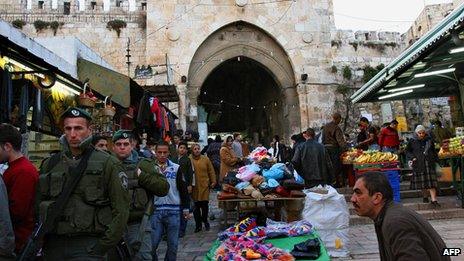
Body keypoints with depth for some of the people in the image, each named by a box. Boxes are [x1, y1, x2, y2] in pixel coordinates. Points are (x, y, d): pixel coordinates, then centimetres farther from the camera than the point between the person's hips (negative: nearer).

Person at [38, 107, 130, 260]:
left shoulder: (107, 163, -5)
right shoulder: (50, 164, 8)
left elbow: (120, 210, -6)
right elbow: (39, 204, 15)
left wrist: (104, 245, -9)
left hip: (88, 244, -4)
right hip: (53, 244, 4)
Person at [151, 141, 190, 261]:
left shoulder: (176, 168, 3)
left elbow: (183, 189, 5)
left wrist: (186, 208, 4)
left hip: (173, 211, 0)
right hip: (156, 211, 0)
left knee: (173, 245, 9)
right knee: (152, 244, 4)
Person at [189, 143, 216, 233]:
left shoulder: (205, 159, 4)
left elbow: (211, 171, 8)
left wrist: (213, 181, 4)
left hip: (204, 186, 1)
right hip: (194, 187, -1)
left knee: (204, 205, 3)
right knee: (196, 207, 4)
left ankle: (205, 220, 28)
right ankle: (198, 224, 19)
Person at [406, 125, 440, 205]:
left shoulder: (429, 140, 7)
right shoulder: (412, 141, 1)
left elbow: (434, 151, 18)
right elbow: (407, 151, 7)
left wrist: (436, 160, 14)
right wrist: (412, 158, -8)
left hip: (429, 163, 1)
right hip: (418, 164, 0)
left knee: (431, 181, -6)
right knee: (422, 181, 6)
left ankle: (433, 199, -7)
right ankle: (425, 197, 23)